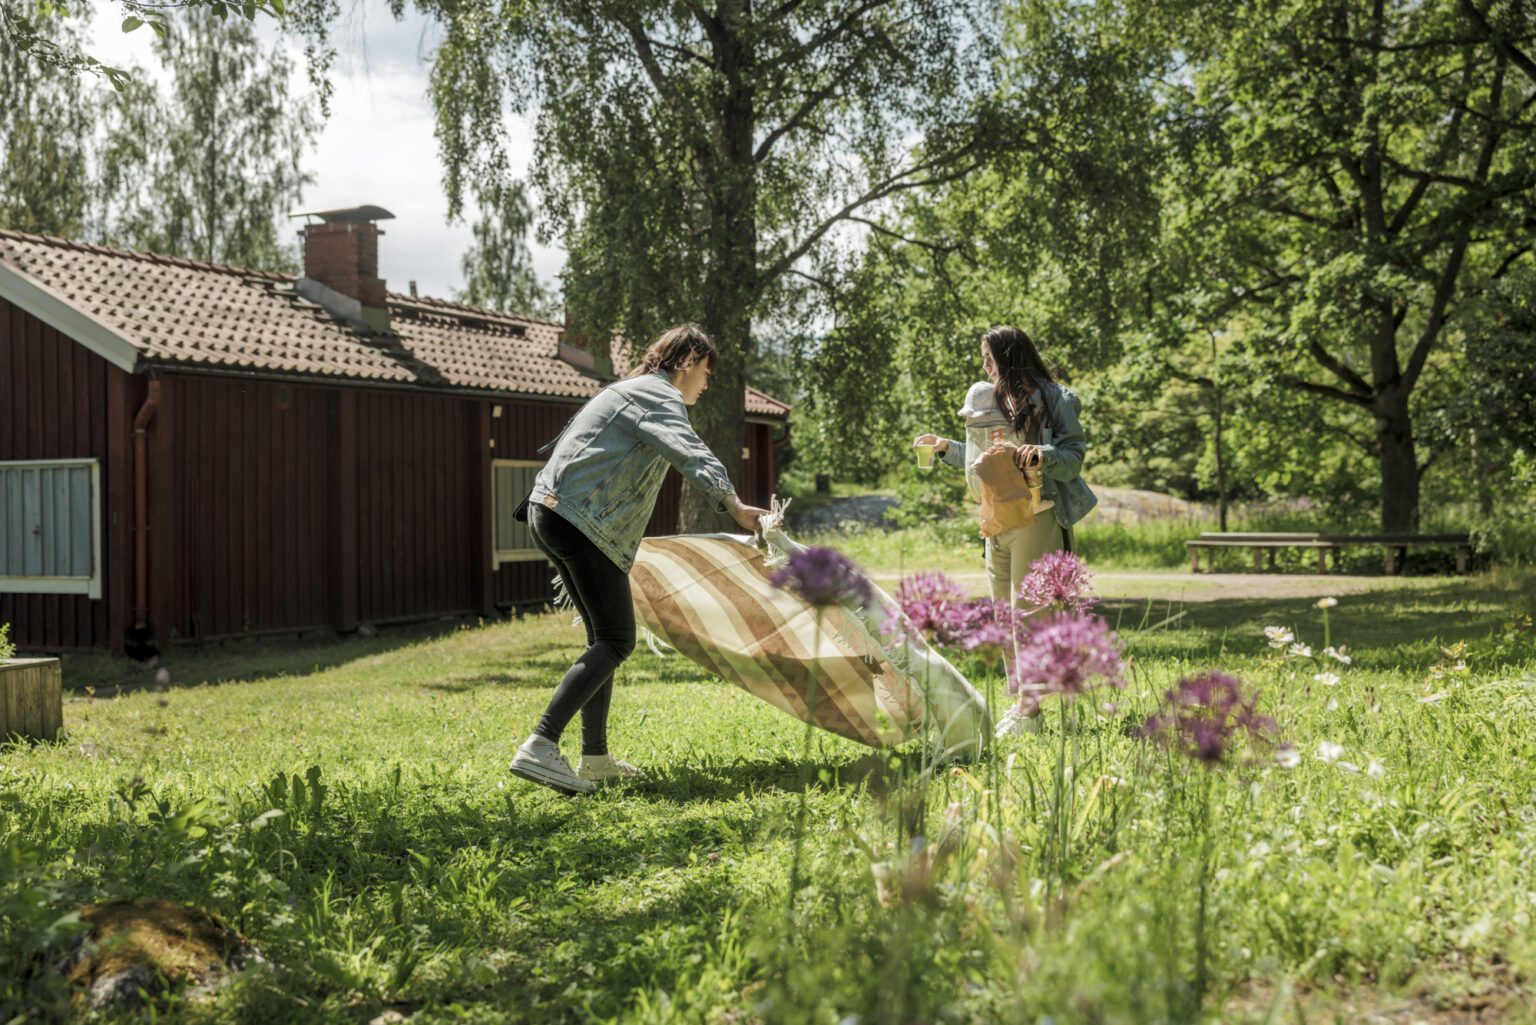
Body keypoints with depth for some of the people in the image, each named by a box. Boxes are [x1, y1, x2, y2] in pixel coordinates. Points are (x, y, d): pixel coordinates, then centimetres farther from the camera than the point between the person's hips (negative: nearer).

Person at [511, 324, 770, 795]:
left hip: (548, 512, 11)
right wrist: (732, 503, -38)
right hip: (581, 521, -11)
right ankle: (540, 747, -21)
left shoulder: (630, 391, 28)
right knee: (616, 641, -10)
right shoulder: (658, 396, -5)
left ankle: (595, 758, 16)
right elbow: (687, 451, -25)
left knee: (604, 636, 14)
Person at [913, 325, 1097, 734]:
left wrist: (1043, 456, -26)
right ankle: (1021, 699, 17)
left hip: (1037, 515, -7)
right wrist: (946, 447, 21)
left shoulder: (1052, 399, -4)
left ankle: (1031, 705, -1)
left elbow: (1074, 457, -8)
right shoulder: (985, 398, 17)